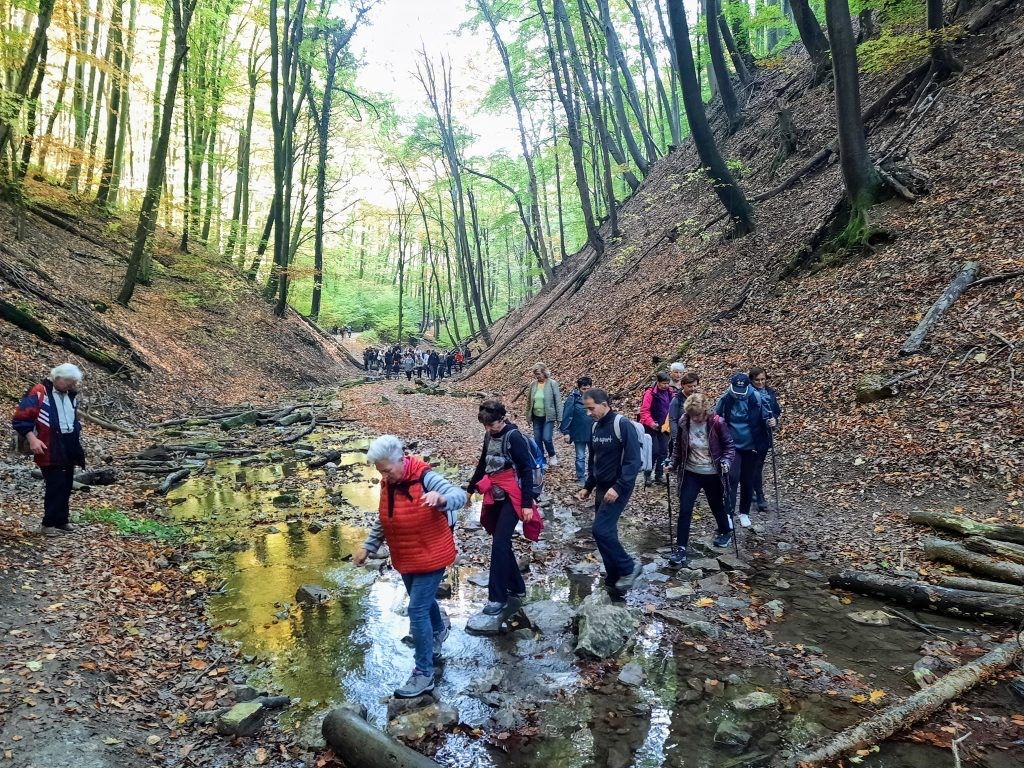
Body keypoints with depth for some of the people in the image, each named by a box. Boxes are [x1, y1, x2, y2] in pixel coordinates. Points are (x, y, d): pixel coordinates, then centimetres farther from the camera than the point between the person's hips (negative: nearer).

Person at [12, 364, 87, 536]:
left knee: (66, 486, 11)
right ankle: (49, 524, 3)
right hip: (50, 450, -7)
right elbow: (20, 419, -13)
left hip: (69, 449, 7)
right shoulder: (39, 392, -11)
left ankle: (62, 521, 22)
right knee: (55, 486, -8)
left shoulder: (70, 396, 13)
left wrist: (77, 439, 17)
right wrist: (32, 439, -22)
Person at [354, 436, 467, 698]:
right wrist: (368, 547, 9)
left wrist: (441, 499, -56)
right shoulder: (388, 484, -3)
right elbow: (382, 520, 11)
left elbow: (460, 496, -35)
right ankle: (439, 630, 56)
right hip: (405, 559, 7)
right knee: (423, 601, 26)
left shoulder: (425, 478, -25)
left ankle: (424, 673, 5)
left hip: (430, 557, -7)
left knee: (417, 611, -8)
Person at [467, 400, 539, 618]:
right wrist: (471, 489, 26)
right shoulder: (489, 436, 8)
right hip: (494, 497, 8)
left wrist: (527, 504, -18)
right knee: (501, 543, 11)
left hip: (512, 498, -7)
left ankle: (498, 598, -5)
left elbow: (527, 470, -14)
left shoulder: (514, 437, -14)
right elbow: (483, 464, 21)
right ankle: (517, 588, 25)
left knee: (500, 544, -11)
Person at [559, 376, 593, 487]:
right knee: (580, 457, 12)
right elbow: (567, 416, -9)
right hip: (579, 434, -2)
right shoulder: (573, 398, -12)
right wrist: (566, 432, -10)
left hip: (593, 433, 2)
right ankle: (581, 478, 25)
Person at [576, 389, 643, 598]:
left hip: (618, 489, -8)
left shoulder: (622, 424, -15)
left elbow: (633, 461, -21)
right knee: (607, 533, 9)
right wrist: (588, 487, 14)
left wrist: (618, 488, -26)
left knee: (601, 530, -15)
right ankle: (614, 580, 20)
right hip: (602, 489, 8)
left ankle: (629, 567, 2)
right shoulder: (595, 428, 9)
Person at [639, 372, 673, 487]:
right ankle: (647, 475, 11)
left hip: (664, 426, 6)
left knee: (663, 451, 7)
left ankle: (659, 476, 17)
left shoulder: (669, 392, 3)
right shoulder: (650, 393, -15)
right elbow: (644, 410, -17)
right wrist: (651, 423, -28)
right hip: (652, 427, -6)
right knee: (654, 451, -5)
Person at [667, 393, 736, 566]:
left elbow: (729, 446, -8)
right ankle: (680, 549, 2)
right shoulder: (684, 422, -9)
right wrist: (673, 464, 0)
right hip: (690, 474, 2)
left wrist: (726, 462, -24)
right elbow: (679, 446, 6)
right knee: (684, 510, -4)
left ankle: (726, 532, 47)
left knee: (717, 506, 18)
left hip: (712, 475, -2)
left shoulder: (717, 422, -17)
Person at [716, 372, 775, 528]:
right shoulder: (725, 399, -10)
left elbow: (765, 416, 4)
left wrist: (770, 421, -17)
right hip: (732, 446, -1)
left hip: (751, 447, 1)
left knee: (748, 481, 11)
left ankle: (744, 513, 28)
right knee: (732, 478, -13)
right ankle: (728, 513, -7)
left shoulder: (756, 399, -10)